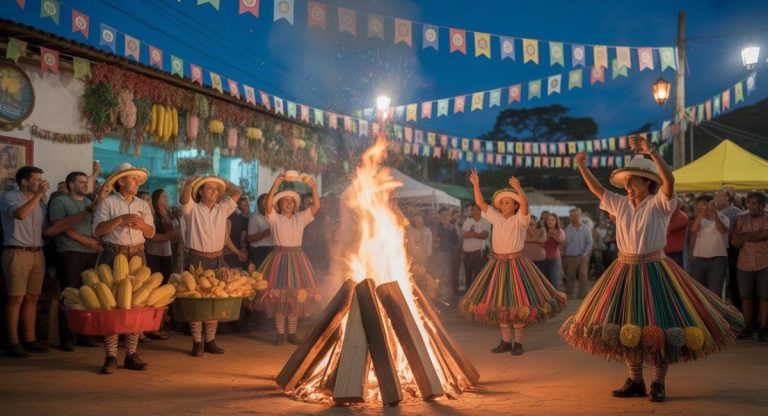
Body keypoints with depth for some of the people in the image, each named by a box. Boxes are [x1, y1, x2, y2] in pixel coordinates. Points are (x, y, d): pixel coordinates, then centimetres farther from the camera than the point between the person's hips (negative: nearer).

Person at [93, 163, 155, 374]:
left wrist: (142, 224, -7)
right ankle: (110, 357, -2)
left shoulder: (143, 205, 15)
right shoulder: (108, 203, 0)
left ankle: (131, 354, 7)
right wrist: (120, 219, -17)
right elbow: (97, 230, -9)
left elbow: (151, 233, 14)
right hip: (113, 255, -4)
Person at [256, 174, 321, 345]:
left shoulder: (300, 218, 7)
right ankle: (280, 333, 3)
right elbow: (267, 204, -20)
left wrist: (313, 188, -15)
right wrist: (275, 184, -27)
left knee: (296, 296, 3)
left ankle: (292, 333, 11)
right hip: (279, 258, -3)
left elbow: (316, 206, -3)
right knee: (279, 295, -3)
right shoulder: (274, 218, -1)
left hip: (296, 259, 3)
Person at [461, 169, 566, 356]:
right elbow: (480, 203, 8)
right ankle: (505, 341, 15)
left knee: (517, 302, -4)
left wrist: (518, 188, -40)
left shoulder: (520, 219, -5)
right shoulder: (496, 218, 9)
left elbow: (525, 204, -25)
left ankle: (518, 342, 4)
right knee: (498, 303, 6)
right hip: (498, 263, 5)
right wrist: (476, 185, -2)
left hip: (516, 263, -5)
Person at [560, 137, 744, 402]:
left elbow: (669, 180, -24)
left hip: (653, 271, -5)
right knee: (626, 326, 6)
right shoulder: (621, 204, 9)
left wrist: (651, 151, -32)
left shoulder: (659, 203, -7)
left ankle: (658, 383, 8)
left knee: (658, 326, -4)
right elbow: (597, 190, 17)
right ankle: (635, 382, 17)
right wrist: (582, 167, 9)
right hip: (625, 271, 5)